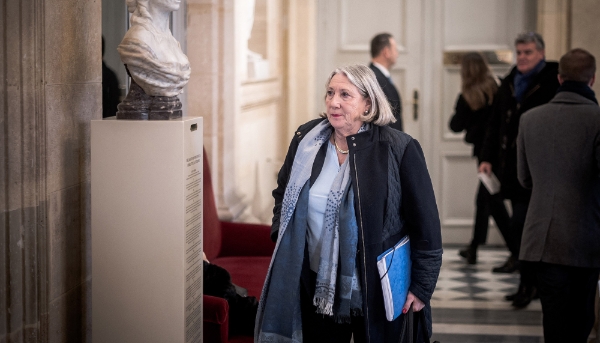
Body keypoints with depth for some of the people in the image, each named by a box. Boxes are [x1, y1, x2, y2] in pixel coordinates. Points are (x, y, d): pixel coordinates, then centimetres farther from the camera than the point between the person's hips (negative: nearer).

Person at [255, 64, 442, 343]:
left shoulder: (398, 150, -12)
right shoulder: (306, 140, 1)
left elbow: (426, 224, -9)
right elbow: (283, 192, 20)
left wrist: (421, 287, -9)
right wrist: (282, 234, 6)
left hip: (376, 292, -4)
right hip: (317, 288, 4)